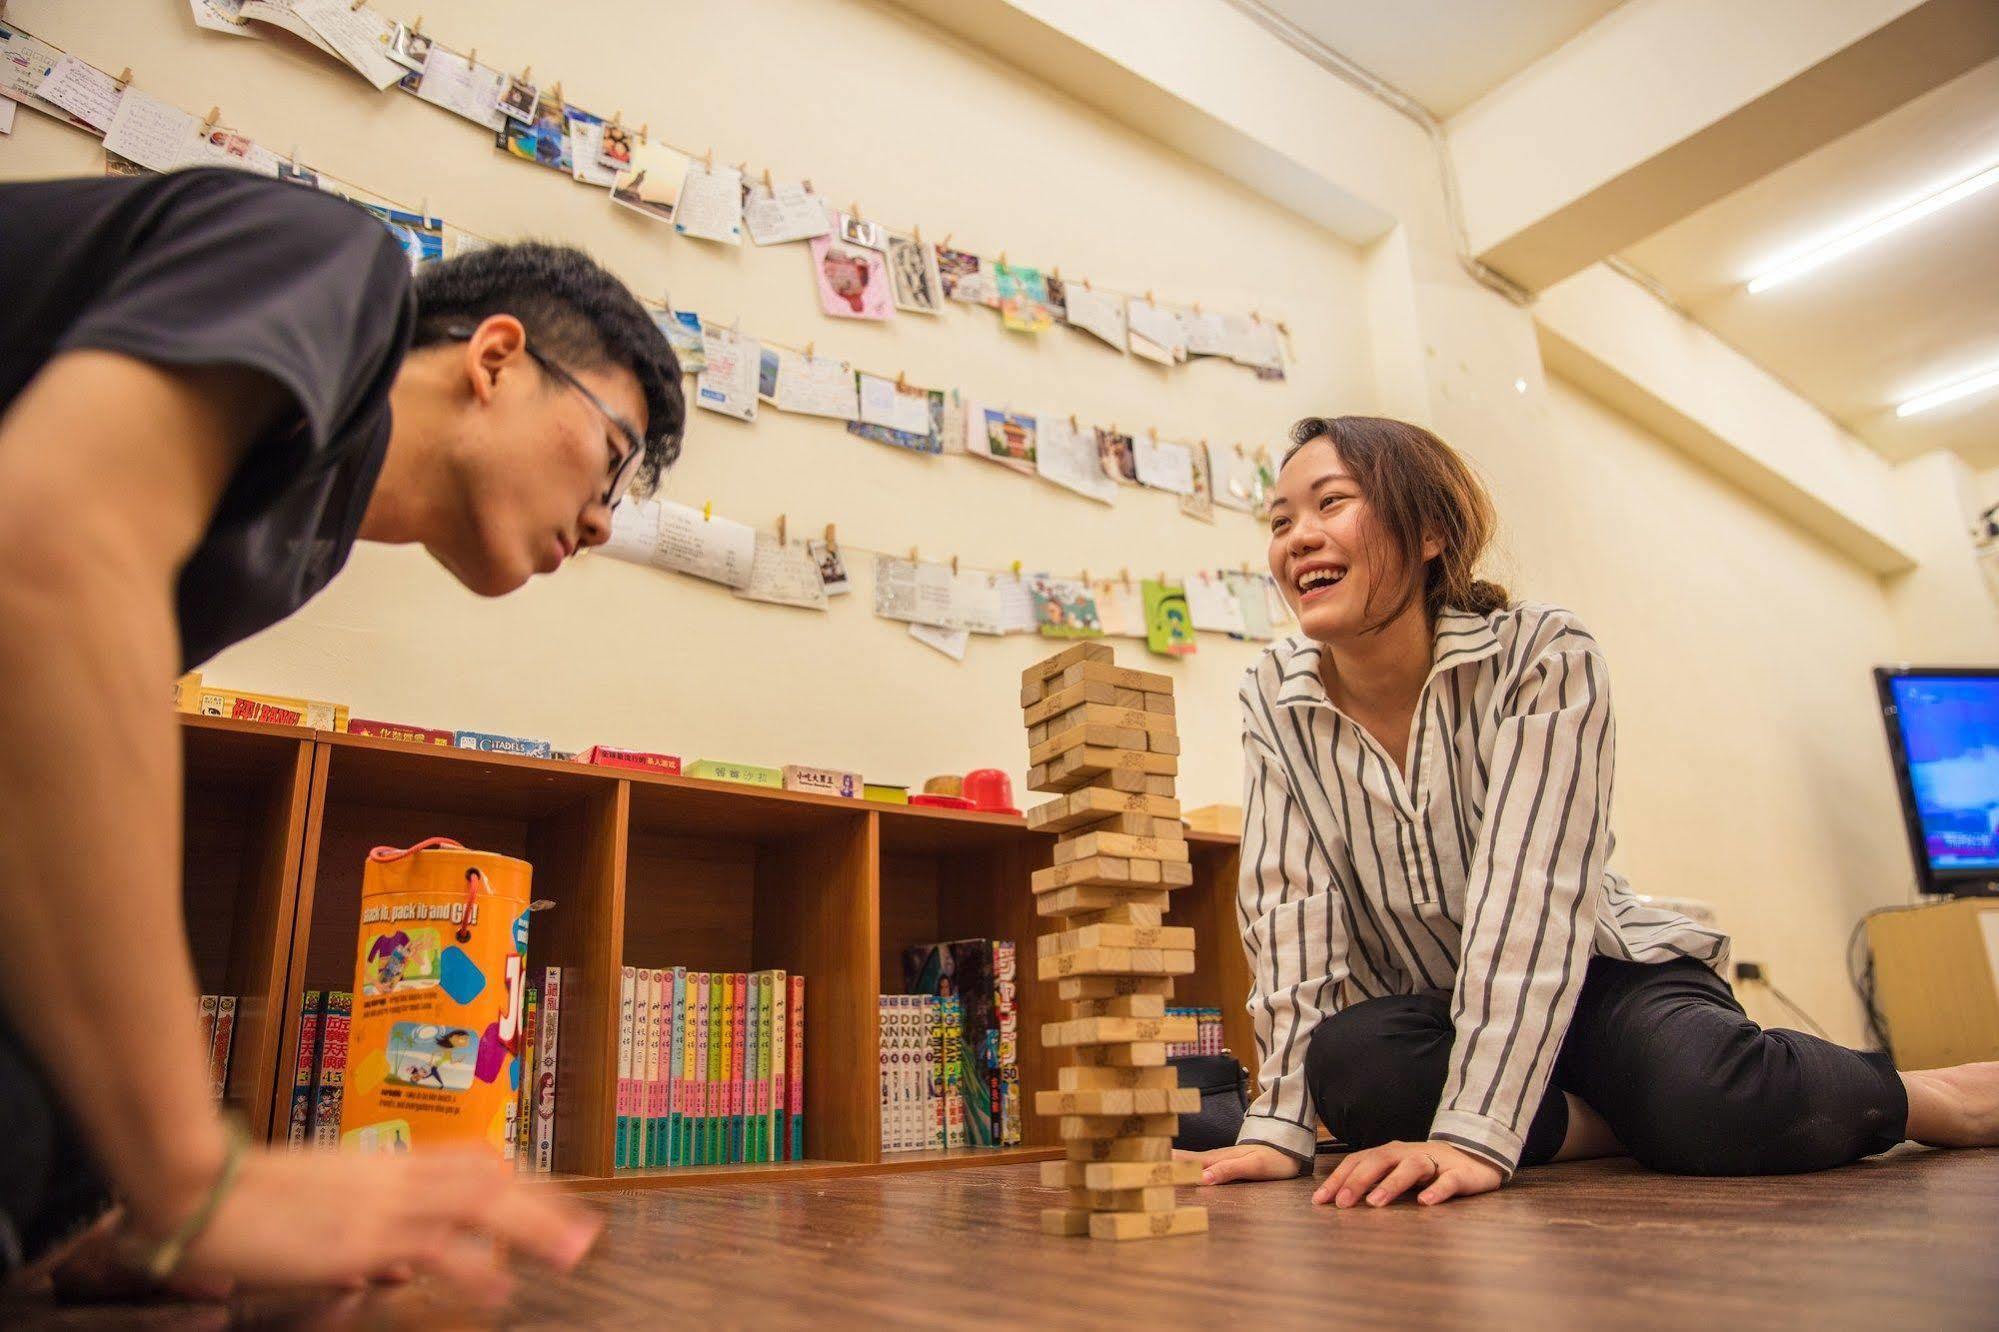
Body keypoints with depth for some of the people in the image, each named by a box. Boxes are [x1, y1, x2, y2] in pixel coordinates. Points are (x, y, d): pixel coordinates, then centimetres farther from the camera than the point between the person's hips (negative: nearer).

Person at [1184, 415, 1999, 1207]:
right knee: (1349, 1066, -31)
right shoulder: (1275, 699, -9)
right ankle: (1627, 1126, -9)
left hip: (1603, 977, -2)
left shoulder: (1543, 657, -18)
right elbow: (1291, 905, -14)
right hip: (1429, 1015, 2)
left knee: (1707, 1097, -33)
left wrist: (1473, 1133, -36)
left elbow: (1532, 893, -28)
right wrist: (1281, 1126, -21)